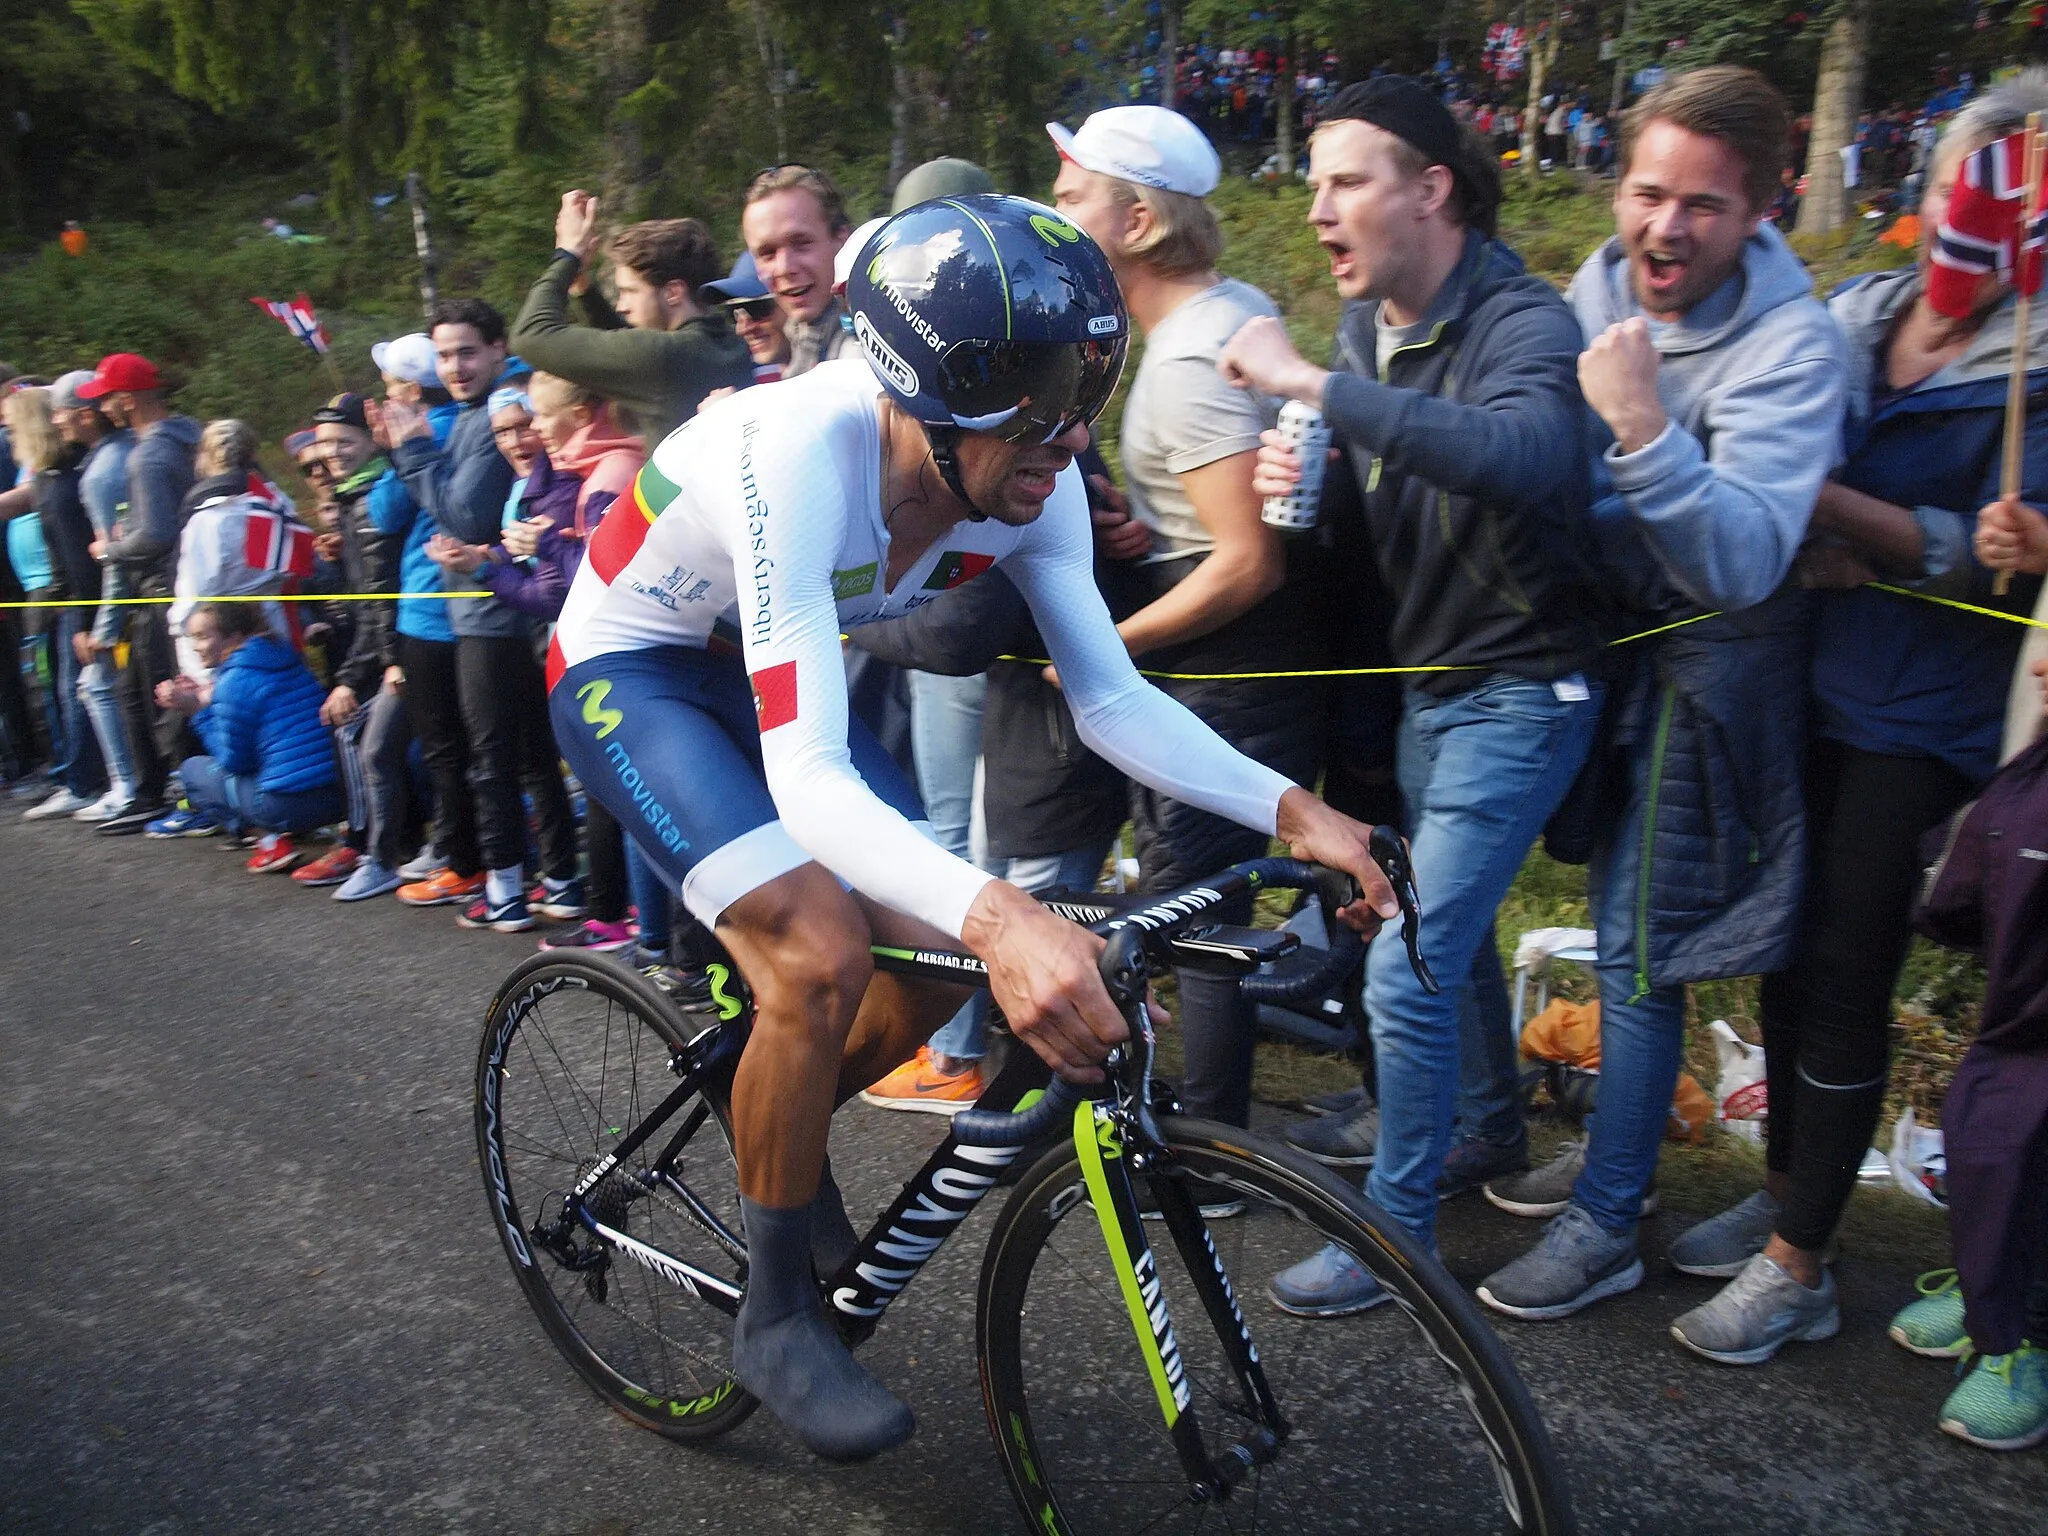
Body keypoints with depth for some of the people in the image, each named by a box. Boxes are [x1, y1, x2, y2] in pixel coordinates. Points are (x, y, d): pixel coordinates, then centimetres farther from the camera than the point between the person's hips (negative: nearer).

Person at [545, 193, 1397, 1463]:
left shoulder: (1032, 477, -19)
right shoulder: (799, 452, -38)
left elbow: (1110, 698, -13)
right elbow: (806, 777, -44)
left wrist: (1290, 806, -26)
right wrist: (997, 913, -59)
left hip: (761, 670, 6)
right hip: (630, 673, -6)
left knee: (938, 960, -4)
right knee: (821, 955, -26)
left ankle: (779, 1132, 28)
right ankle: (776, 1314, -2)